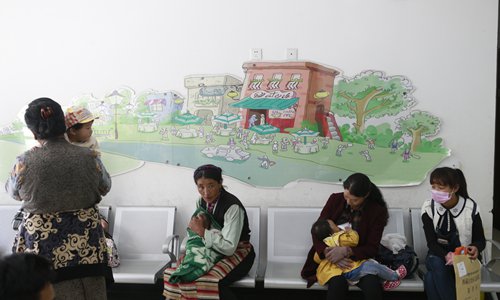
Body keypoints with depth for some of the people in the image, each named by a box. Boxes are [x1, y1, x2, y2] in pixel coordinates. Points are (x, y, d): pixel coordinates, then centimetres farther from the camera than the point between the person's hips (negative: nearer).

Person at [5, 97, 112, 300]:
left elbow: (13, 192, 9)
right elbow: (105, 188, 10)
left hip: (41, 245, -1)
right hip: (85, 244, 1)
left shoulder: (24, 163, -11)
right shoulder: (89, 158, -8)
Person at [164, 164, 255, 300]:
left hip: (237, 253, -7)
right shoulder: (201, 202, -1)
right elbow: (198, 233, 8)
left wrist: (203, 231, -25)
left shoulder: (233, 207, -25)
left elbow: (229, 248, -28)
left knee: (210, 281, -34)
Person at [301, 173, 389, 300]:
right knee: (338, 282, -34)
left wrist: (346, 251, -26)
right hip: (330, 260, 0)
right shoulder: (335, 200, -3)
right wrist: (329, 253, -23)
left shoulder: (377, 212, -7)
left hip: (358, 258, 0)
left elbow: (372, 248, -8)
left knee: (373, 285, -32)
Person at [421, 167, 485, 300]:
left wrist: (476, 248, -29)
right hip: (438, 255, 1)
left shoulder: (470, 208, -12)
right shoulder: (428, 208, -10)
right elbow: (431, 243, -12)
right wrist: (446, 255, -34)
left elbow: (481, 240, -2)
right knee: (436, 264, -36)